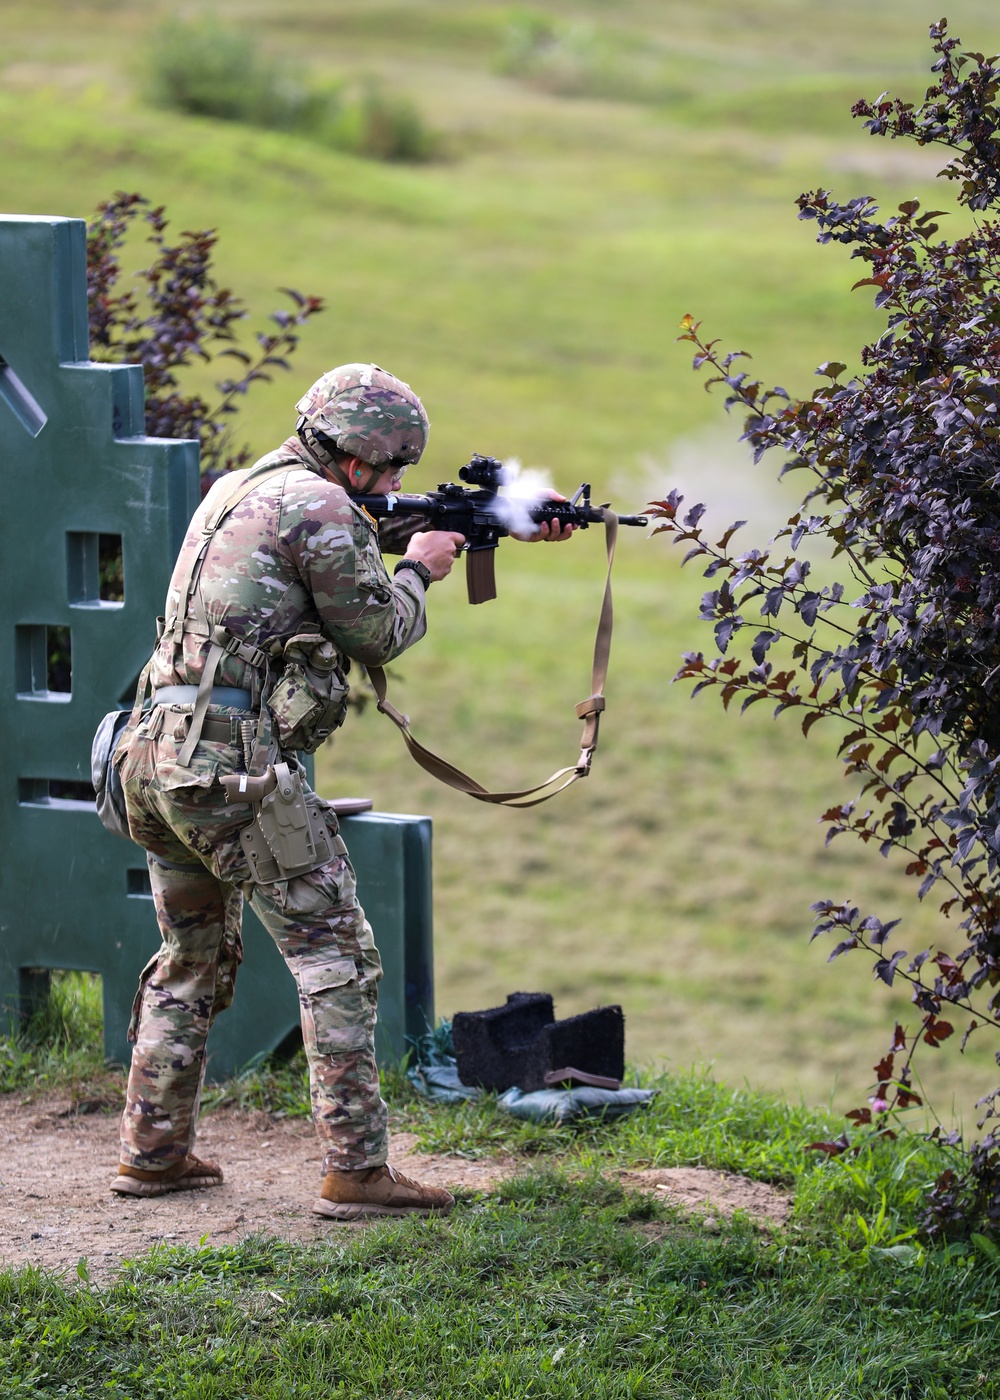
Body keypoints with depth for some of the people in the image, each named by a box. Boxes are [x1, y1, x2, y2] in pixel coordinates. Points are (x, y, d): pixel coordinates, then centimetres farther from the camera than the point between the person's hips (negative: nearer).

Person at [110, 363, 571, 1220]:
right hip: (236, 764, -9)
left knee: (193, 962, 21)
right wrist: (418, 570, 16)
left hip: (158, 755, 9)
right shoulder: (320, 508, -9)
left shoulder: (238, 491, 20)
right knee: (338, 961, -5)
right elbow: (379, 632, -5)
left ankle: (153, 1151, 24)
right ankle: (356, 1171, -8)